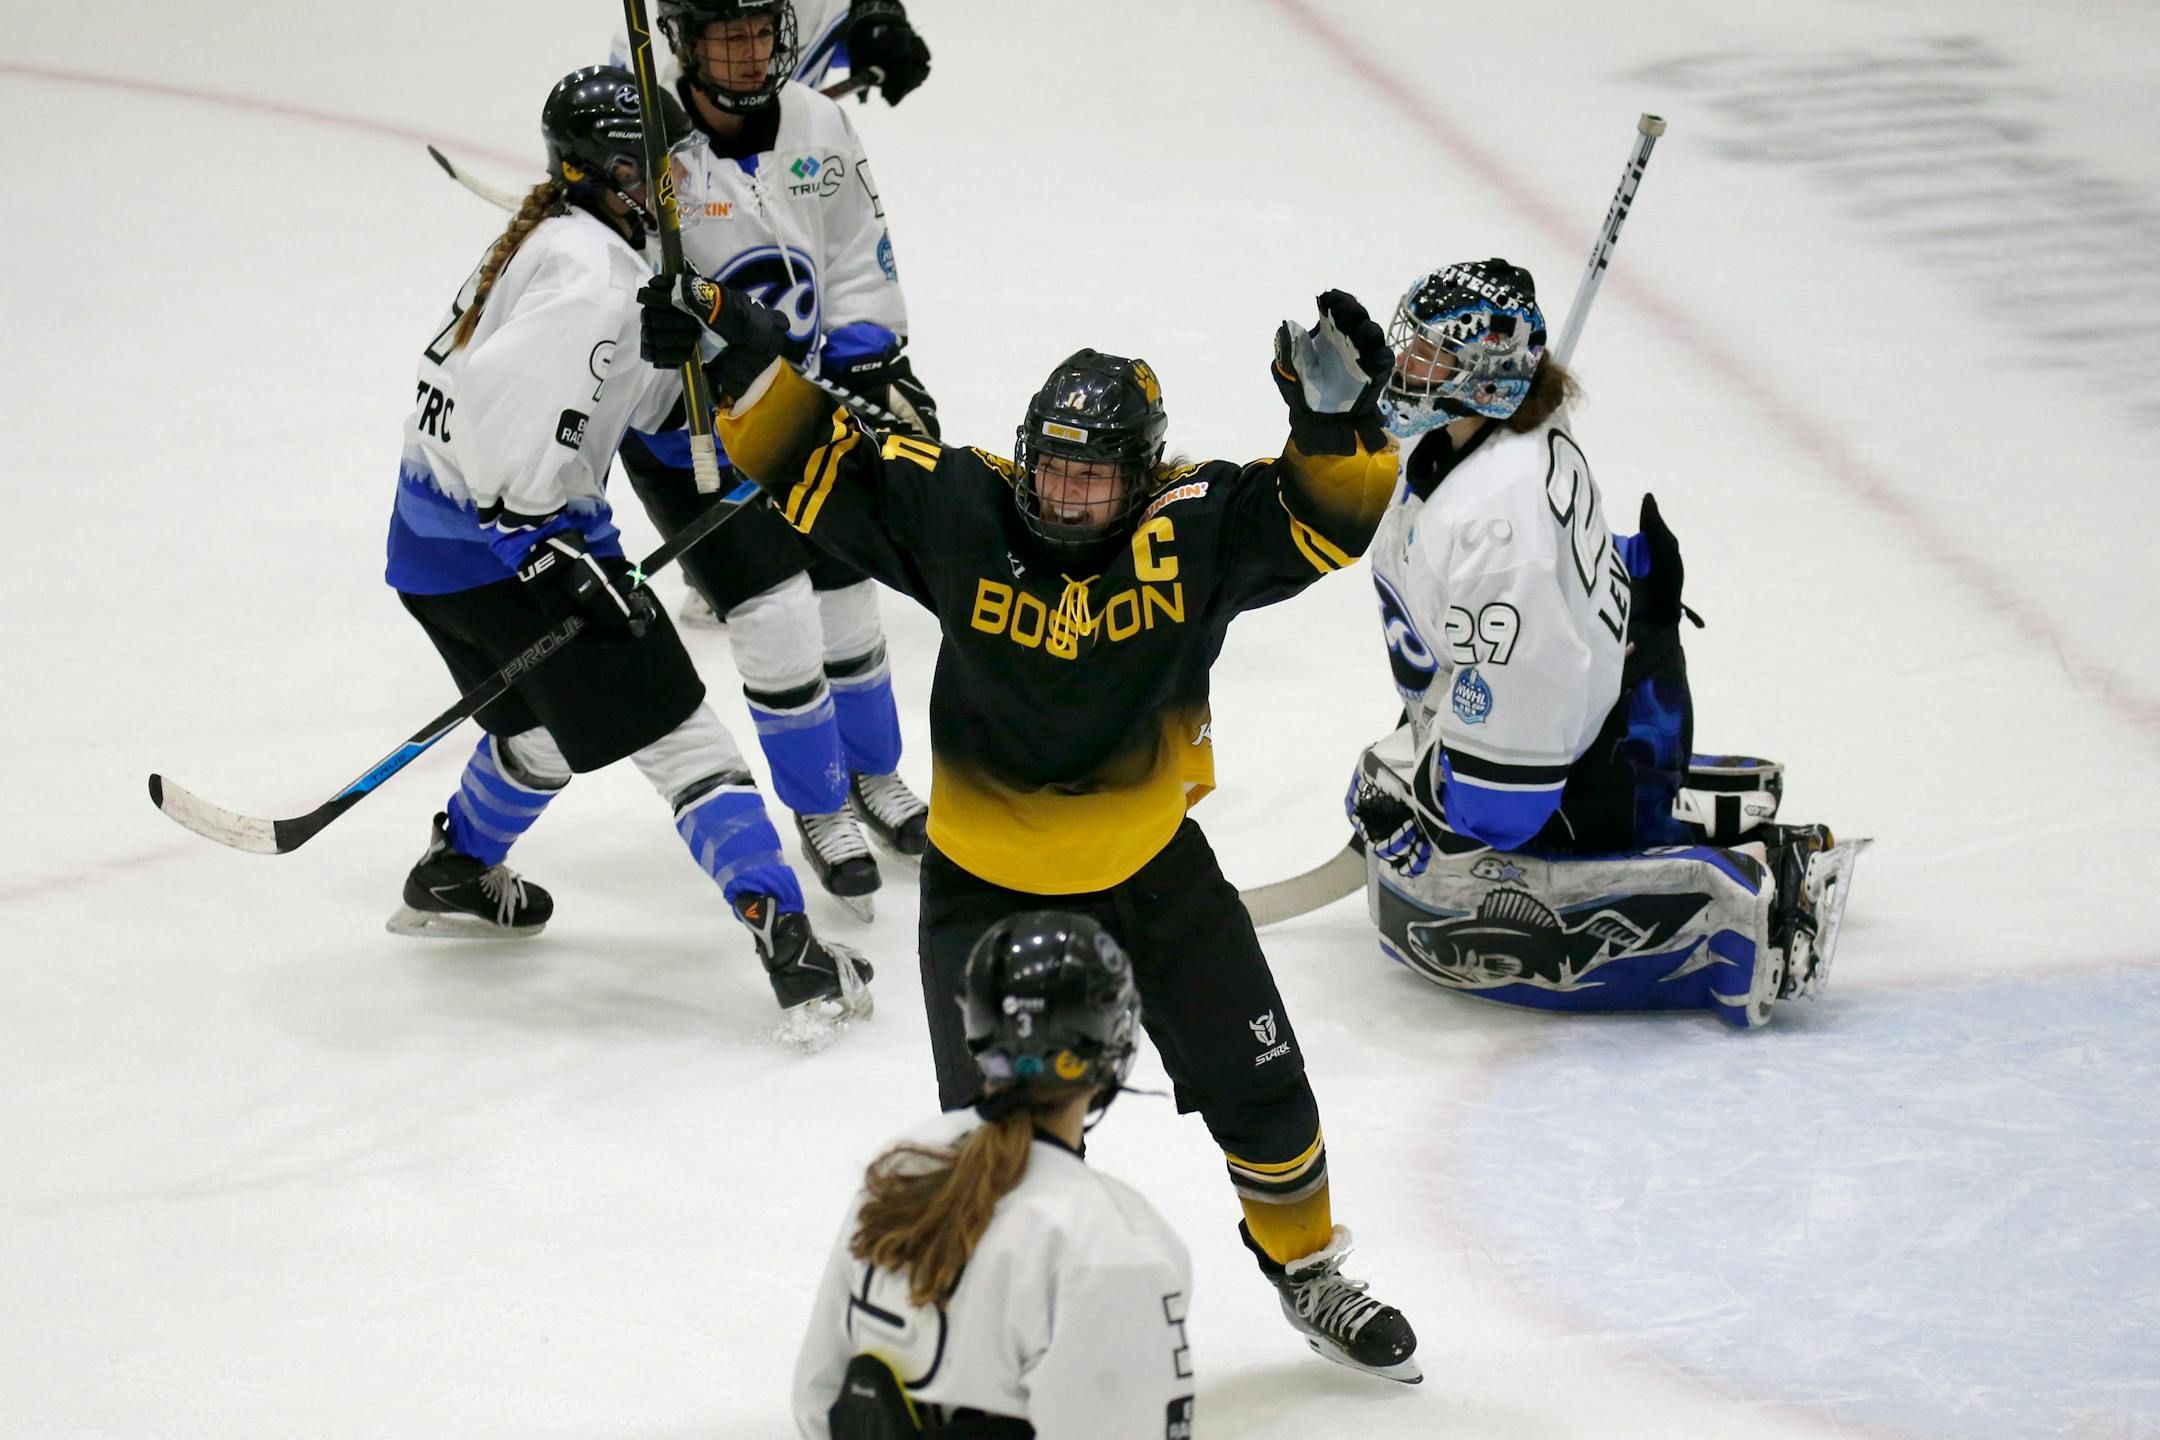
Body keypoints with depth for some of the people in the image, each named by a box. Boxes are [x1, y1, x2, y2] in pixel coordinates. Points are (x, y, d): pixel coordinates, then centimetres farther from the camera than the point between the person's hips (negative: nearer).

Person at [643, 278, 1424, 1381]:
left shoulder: (1196, 525, -15)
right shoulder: (957, 510, -17)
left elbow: (1328, 515, -20)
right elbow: (813, 470, -12)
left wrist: (1335, 418, -38)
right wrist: (745, 357, -24)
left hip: (1152, 863, 2)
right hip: (987, 882, -2)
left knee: (1261, 1087, 12)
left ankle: (1310, 1275, 38)